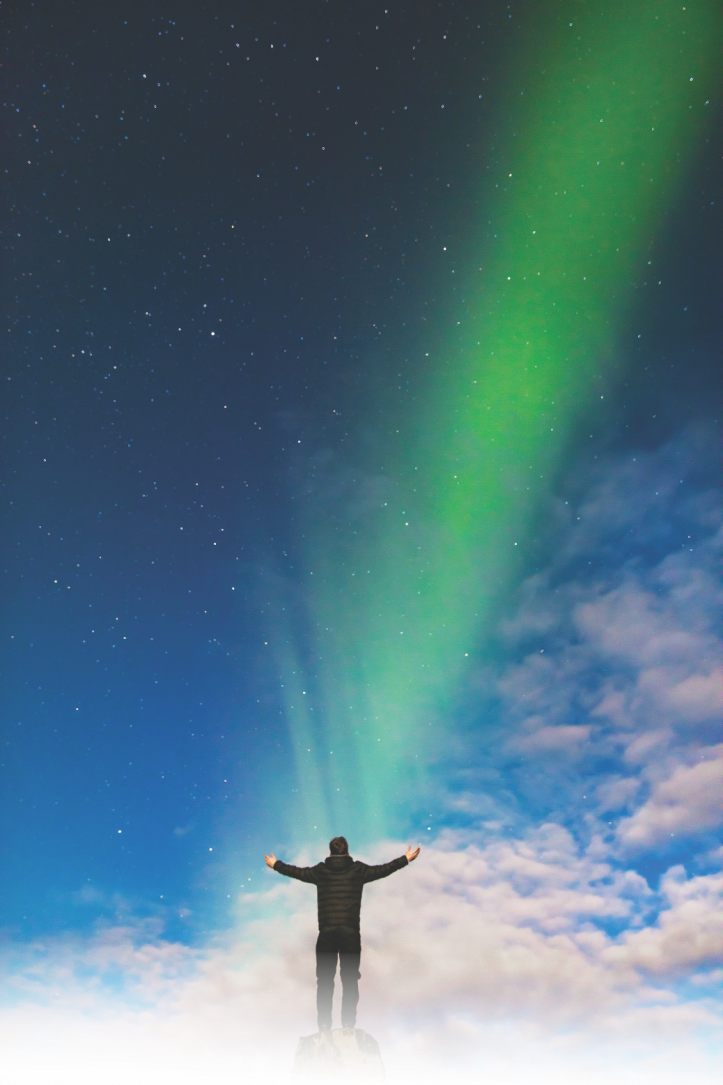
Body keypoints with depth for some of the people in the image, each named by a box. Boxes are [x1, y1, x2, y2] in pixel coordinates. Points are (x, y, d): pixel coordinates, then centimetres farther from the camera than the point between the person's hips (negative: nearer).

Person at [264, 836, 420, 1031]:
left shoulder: (320, 871, 8)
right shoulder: (358, 870, 5)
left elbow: (296, 872, 21)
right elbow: (384, 870, 15)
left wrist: (275, 864, 38)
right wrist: (406, 859, 28)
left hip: (326, 932, 1)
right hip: (350, 932, -1)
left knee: (325, 978, 7)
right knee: (350, 978, 7)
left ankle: (324, 1024, 6)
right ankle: (348, 1023, 3)